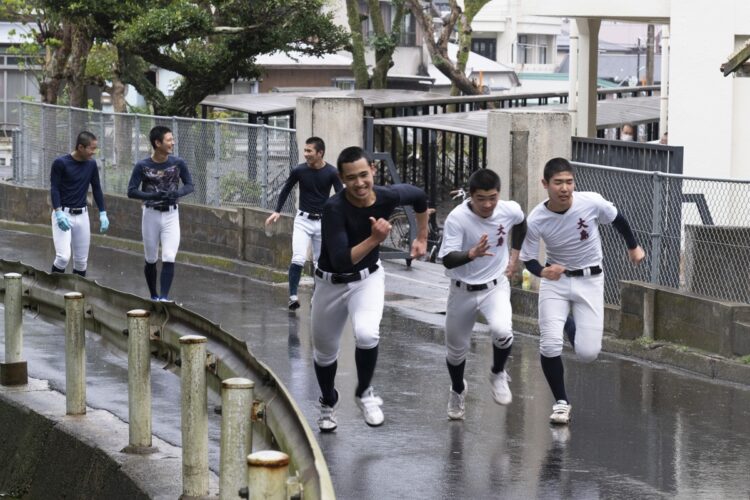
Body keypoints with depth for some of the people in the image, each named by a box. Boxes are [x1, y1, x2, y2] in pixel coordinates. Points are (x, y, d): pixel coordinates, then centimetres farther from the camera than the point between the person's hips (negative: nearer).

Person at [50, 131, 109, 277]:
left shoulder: (91, 164, 4)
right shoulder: (61, 163, -11)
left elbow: (96, 189, 12)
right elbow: (54, 189, -12)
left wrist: (102, 213, 6)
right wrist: (59, 213, -23)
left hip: (82, 215, 5)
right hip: (63, 214, -5)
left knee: (81, 260, 6)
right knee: (63, 257, -16)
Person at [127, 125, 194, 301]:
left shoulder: (178, 163, -6)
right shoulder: (142, 166, -11)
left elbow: (189, 185, 4)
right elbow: (131, 191, -11)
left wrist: (177, 193, -18)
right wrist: (153, 196, -25)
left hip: (171, 215, 0)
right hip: (151, 214, 0)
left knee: (169, 259, -12)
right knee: (151, 260, 10)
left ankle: (164, 297, -10)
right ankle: (153, 296, 26)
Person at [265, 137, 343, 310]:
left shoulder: (331, 173, -10)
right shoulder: (299, 170, -8)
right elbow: (286, 189, 8)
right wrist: (277, 211, 1)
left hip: (322, 221, 1)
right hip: (303, 220, -1)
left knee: (320, 262, 9)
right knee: (298, 259, -16)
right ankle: (293, 296, -17)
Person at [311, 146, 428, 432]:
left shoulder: (389, 197, -18)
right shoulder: (334, 208, -30)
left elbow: (419, 197, 6)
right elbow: (341, 261, -36)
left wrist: (422, 237, 14)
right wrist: (375, 239, -44)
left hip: (368, 278, 1)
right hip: (331, 282, -1)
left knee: (367, 334, -27)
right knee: (325, 352, 14)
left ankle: (364, 393, 1)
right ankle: (328, 403, 45)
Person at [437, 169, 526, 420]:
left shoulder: (511, 210, -13)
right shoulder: (457, 218, -24)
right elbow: (448, 260, -30)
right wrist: (472, 254, -47)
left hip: (496, 286, 1)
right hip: (463, 290, -1)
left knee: (502, 331, -28)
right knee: (456, 349, 12)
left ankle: (498, 374, 4)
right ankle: (458, 390, 46)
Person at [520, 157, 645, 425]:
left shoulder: (592, 202, -20)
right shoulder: (536, 220, -20)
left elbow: (617, 219, 2)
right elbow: (528, 259, -9)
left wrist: (633, 247, 17)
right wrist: (543, 272, -31)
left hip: (590, 280, 0)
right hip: (555, 279, 0)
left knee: (588, 353, -7)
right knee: (550, 343, -17)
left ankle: (576, 330, 31)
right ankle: (561, 401, 5)